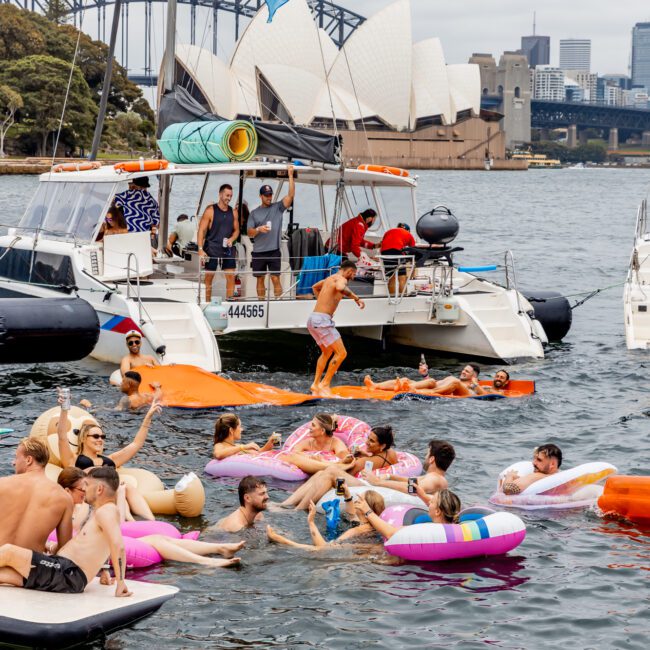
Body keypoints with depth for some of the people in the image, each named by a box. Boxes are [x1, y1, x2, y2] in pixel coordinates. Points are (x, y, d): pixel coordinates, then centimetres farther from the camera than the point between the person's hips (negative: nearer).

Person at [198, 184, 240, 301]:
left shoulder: (233, 212, 8)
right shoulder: (210, 210, -6)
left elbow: (236, 230, 17)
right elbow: (201, 230, -7)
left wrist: (232, 239, -5)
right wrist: (200, 249, -15)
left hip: (228, 249, 4)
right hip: (212, 249, -4)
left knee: (231, 276, -2)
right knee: (209, 277, 3)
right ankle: (208, 303, 11)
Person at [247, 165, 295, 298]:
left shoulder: (278, 207, 5)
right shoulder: (254, 213, 8)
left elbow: (291, 195, -7)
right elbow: (249, 233, 4)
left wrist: (290, 176, -14)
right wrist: (258, 229, -17)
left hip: (274, 251, -2)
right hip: (258, 252, 2)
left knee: (276, 278, -6)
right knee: (260, 279, 9)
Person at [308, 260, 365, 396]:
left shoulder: (330, 278, 21)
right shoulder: (341, 279, -8)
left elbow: (315, 287, 41)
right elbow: (340, 288, -34)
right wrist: (357, 298, -26)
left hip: (313, 319, 10)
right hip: (322, 320, -10)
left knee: (327, 352, 25)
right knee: (341, 353, -8)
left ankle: (316, 384, 22)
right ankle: (325, 384, -7)